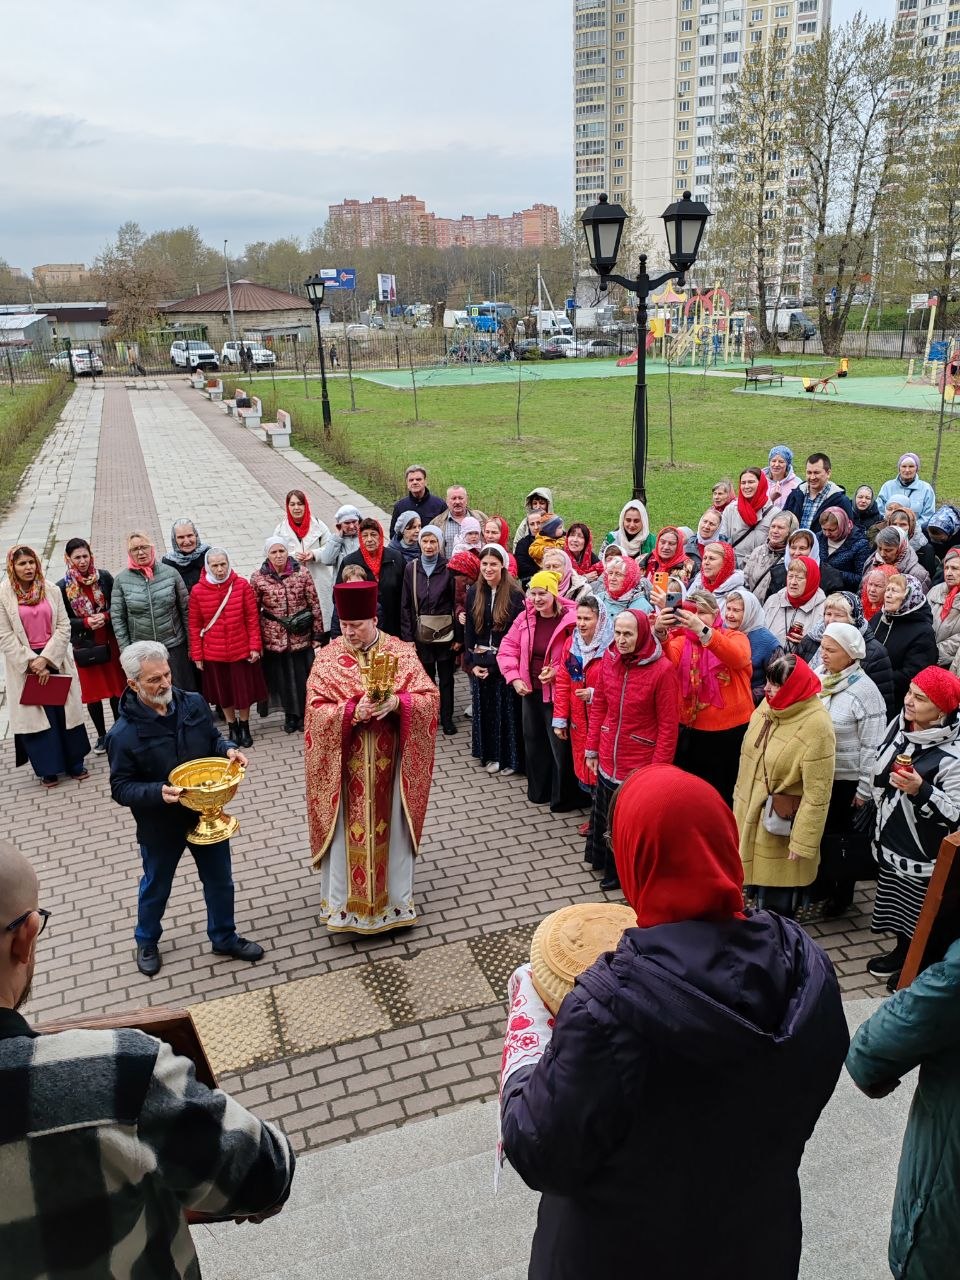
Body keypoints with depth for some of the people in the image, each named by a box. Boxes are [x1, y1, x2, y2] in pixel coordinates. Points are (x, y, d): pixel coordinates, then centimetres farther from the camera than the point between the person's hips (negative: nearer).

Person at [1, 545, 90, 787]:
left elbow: (63, 627, -1)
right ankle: (48, 768, 14)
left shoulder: (51, 591, 2)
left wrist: (46, 658, -12)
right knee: (37, 714, 3)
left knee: (65, 710, 5)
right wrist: (32, 663, -13)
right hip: (24, 663, -2)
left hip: (55, 659, 2)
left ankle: (74, 763, 18)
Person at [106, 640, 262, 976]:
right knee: (156, 886, 21)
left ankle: (224, 938, 41)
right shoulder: (123, 734, -22)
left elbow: (214, 738, 7)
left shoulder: (194, 703, -10)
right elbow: (121, 788, -15)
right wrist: (158, 792, -32)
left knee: (220, 880, 18)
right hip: (160, 825, -3)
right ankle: (146, 942, 47)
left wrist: (228, 749, -15)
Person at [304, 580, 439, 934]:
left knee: (391, 828, 11)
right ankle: (343, 905, 23)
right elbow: (316, 711, -10)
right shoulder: (327, 658, -5)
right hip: (346, 764, 0)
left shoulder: (401, 652, -4)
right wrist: (352, 711, -26)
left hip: (388, 762, 1)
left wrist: (396, 702, -26)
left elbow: (430, 698, -8)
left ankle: (396, 901, 28)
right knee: (346, 832, 7)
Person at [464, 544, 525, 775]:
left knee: (506, 710, 4)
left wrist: (496, 661, -14)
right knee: (484, 709, 12)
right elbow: (468, 630, 7)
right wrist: (472, 663, -2)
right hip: (480, 663, 4)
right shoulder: (473, 593, 5)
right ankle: (489, 754, 26)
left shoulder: (515, 595, -10)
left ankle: (509, 758, 17)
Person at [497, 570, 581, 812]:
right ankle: (539, 791, 37)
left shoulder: (570, 619, -17)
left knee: (560, 745, 2)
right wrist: (514, 677, -5)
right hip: (530, 691, 6)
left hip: (558, 692, -6)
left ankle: (564, 797, 20)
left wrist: (557, 672, -20)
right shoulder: (525, 617, -1)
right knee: (534, 742, 19)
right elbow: (508, 647, 6)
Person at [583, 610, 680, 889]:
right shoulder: (609, 659, -2)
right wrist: (592, 748, 8)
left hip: (641, 765, -5)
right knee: (604, 817, 19)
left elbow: (668, 725, -13)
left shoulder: (663, 669, -17)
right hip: (608, 759, 5)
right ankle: (609, 865, 43)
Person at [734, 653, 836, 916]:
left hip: (781, 826, -7)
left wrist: (803, 841, -20)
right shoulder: (769, 705, -1)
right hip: (751, 814, 8)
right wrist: (740, 799, 19)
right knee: (756, 874, 24)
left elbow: (817, 793, -22)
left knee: (777, 899, 7)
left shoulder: (816, 726, -25)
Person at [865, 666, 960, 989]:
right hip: (890, 842, 7)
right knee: (896, 905, 26)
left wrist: (920, 791, -39)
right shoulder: (899, 724, -6)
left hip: (924, 856, -7)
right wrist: (882, 819, 20)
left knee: (920, 920, 12)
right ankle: (901, 952, 49)